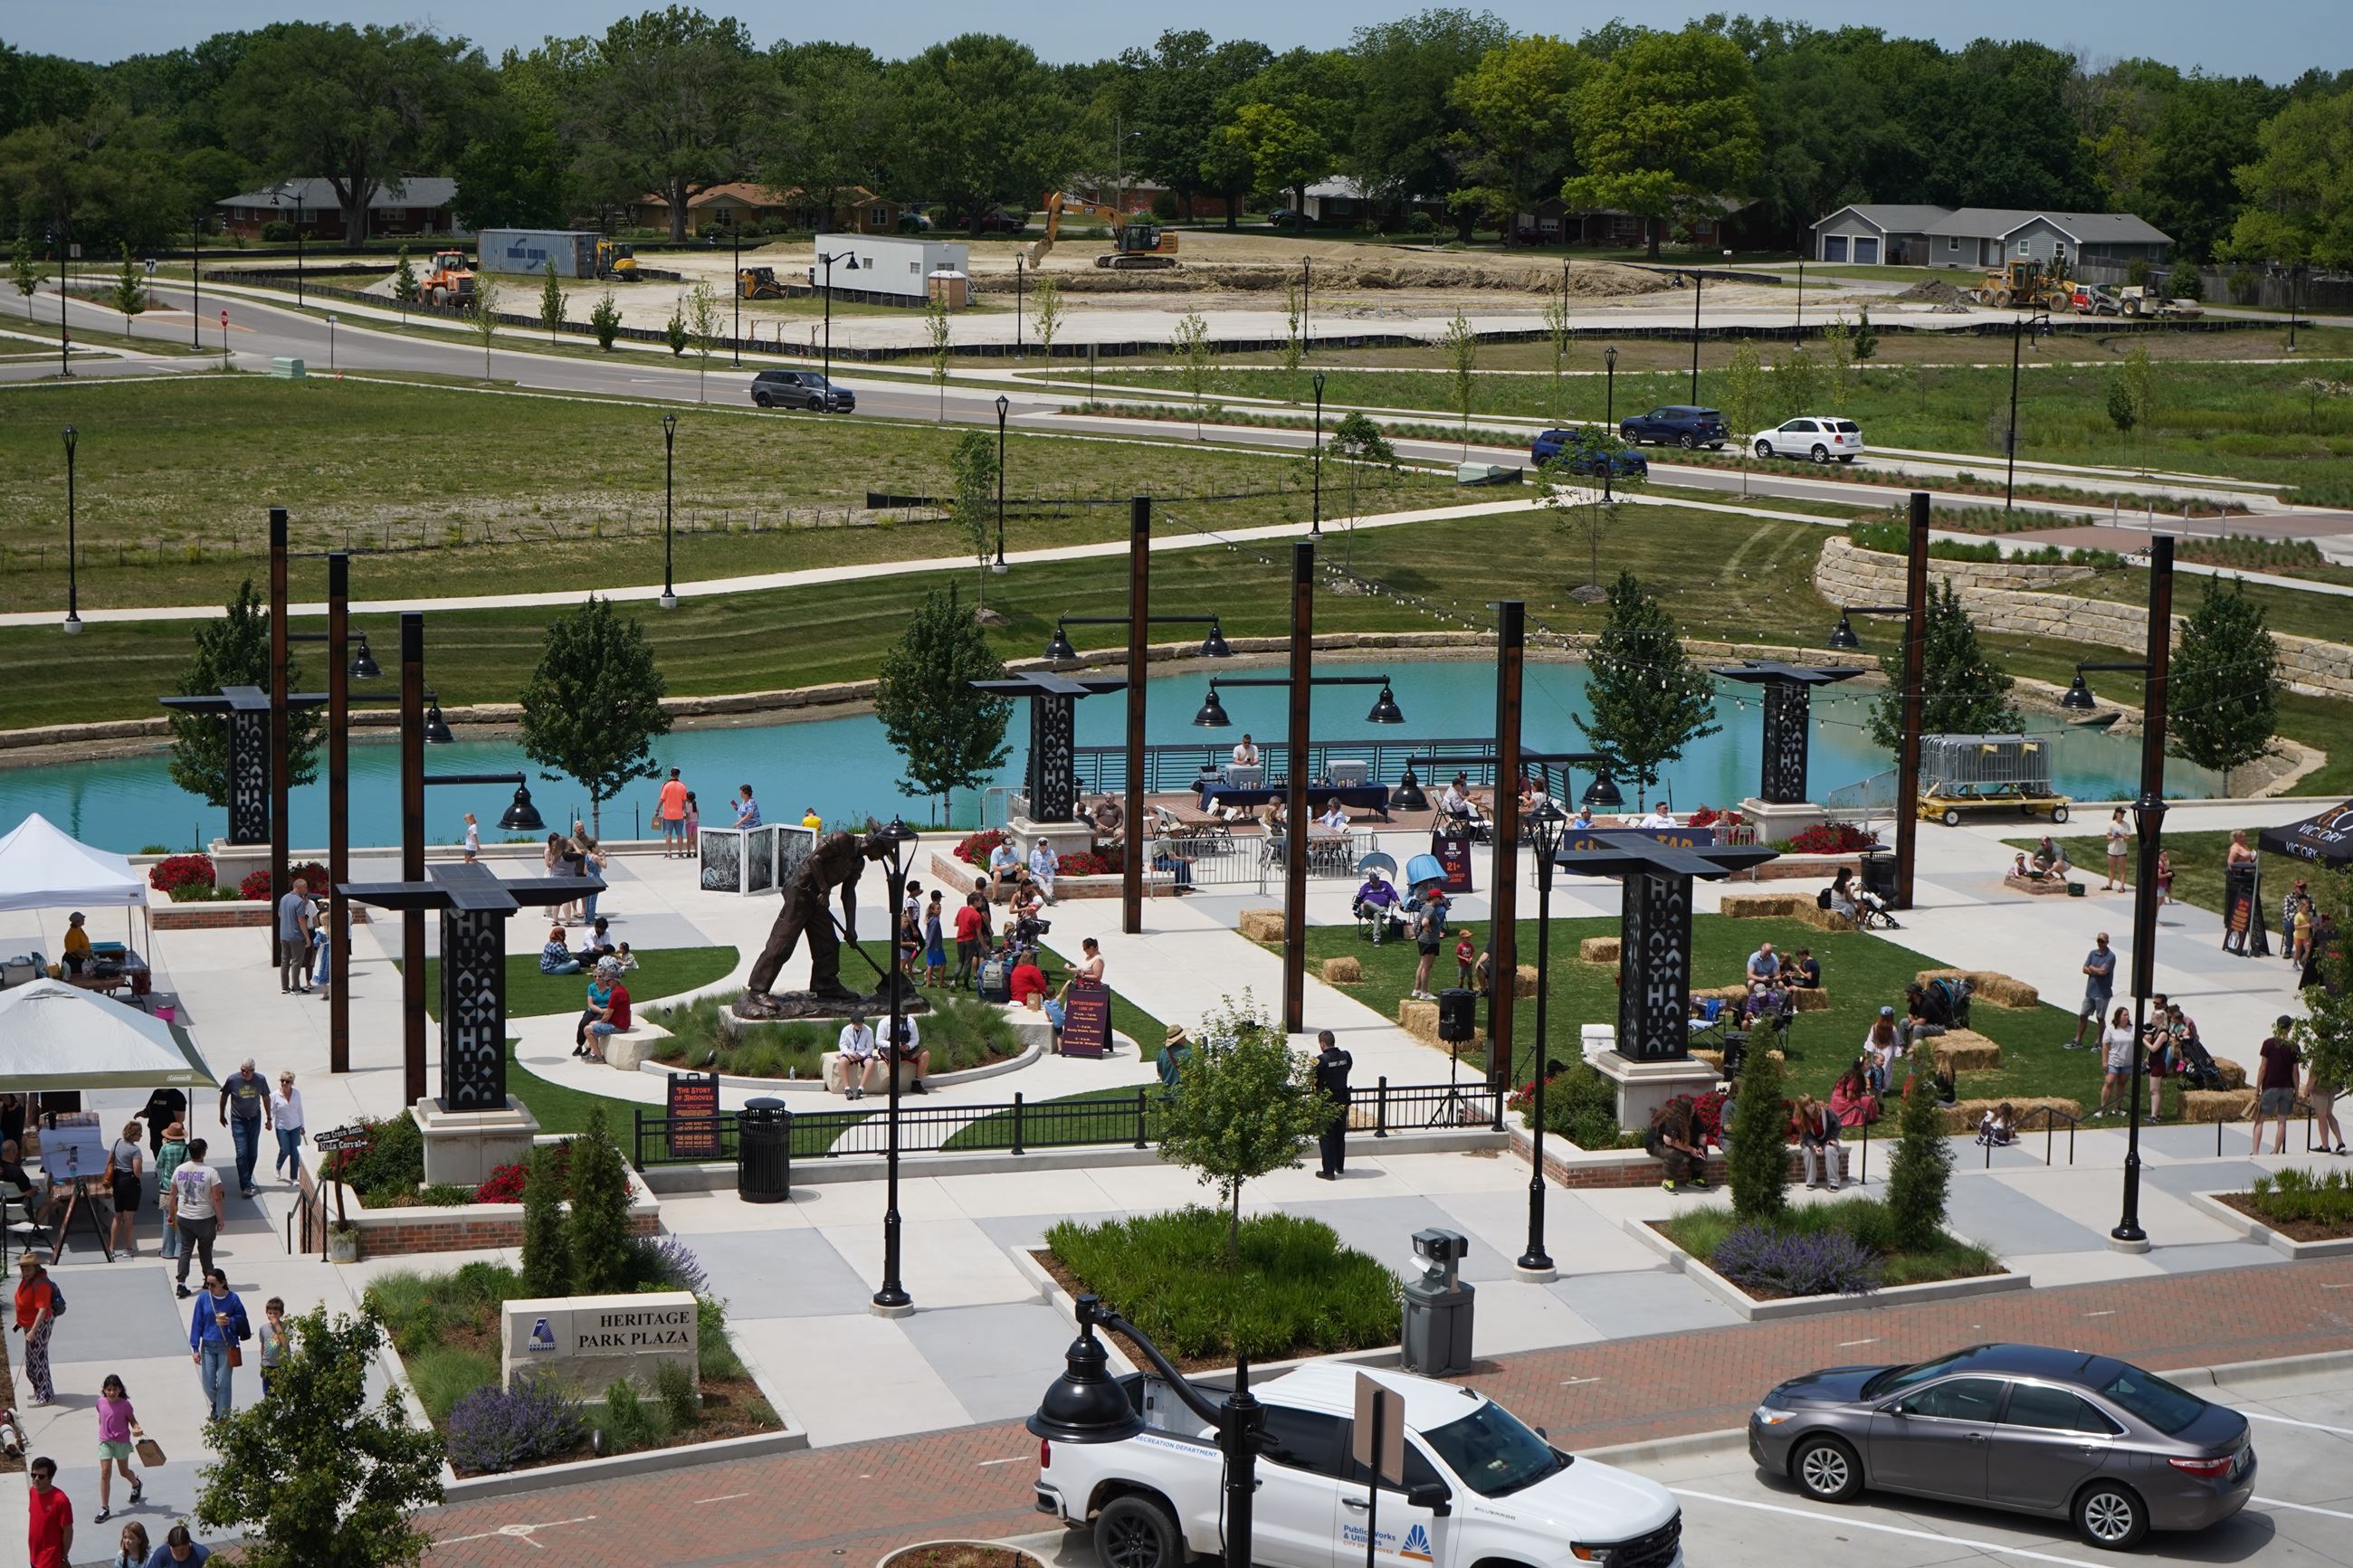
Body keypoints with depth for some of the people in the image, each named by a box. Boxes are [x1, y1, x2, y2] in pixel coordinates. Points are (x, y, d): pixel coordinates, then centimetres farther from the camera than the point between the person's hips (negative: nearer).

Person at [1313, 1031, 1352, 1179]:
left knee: (1326, 1136, 4)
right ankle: (1339, 1165, 32)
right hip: (1343, 1099, 5)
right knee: (1340, 1135, 20)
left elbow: (1313, 1081, -12)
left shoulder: (1321, 1060, -20)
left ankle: (1328, 1171, 5)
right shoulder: (1346, 1057, -5)